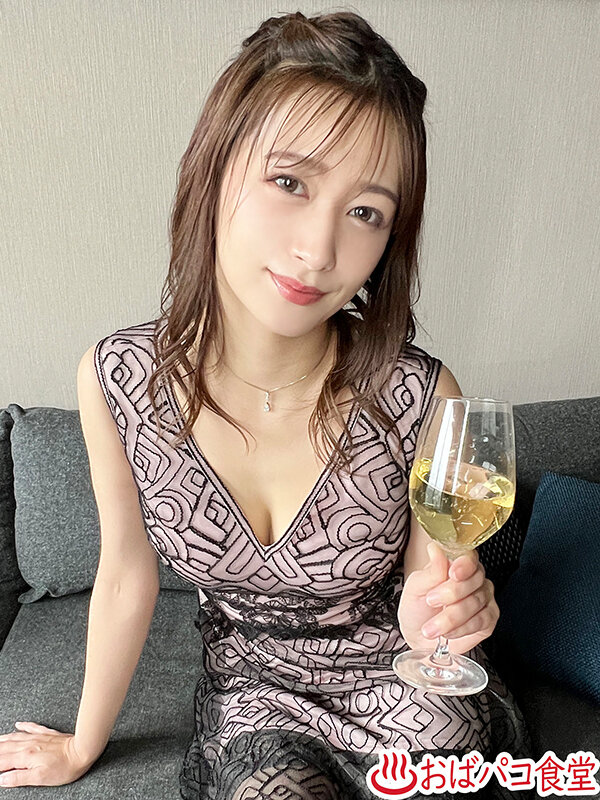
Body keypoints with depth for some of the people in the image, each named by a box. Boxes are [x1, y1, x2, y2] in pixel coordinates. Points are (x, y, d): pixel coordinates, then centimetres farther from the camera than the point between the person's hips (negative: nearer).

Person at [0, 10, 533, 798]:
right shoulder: (115, 380, -20)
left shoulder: (420, 398, -25)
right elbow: (126, 581, -5)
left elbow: (426, 613, -8)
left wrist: (438, 619, -32)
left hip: (400, 684, 1)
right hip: (254, 692, 0)